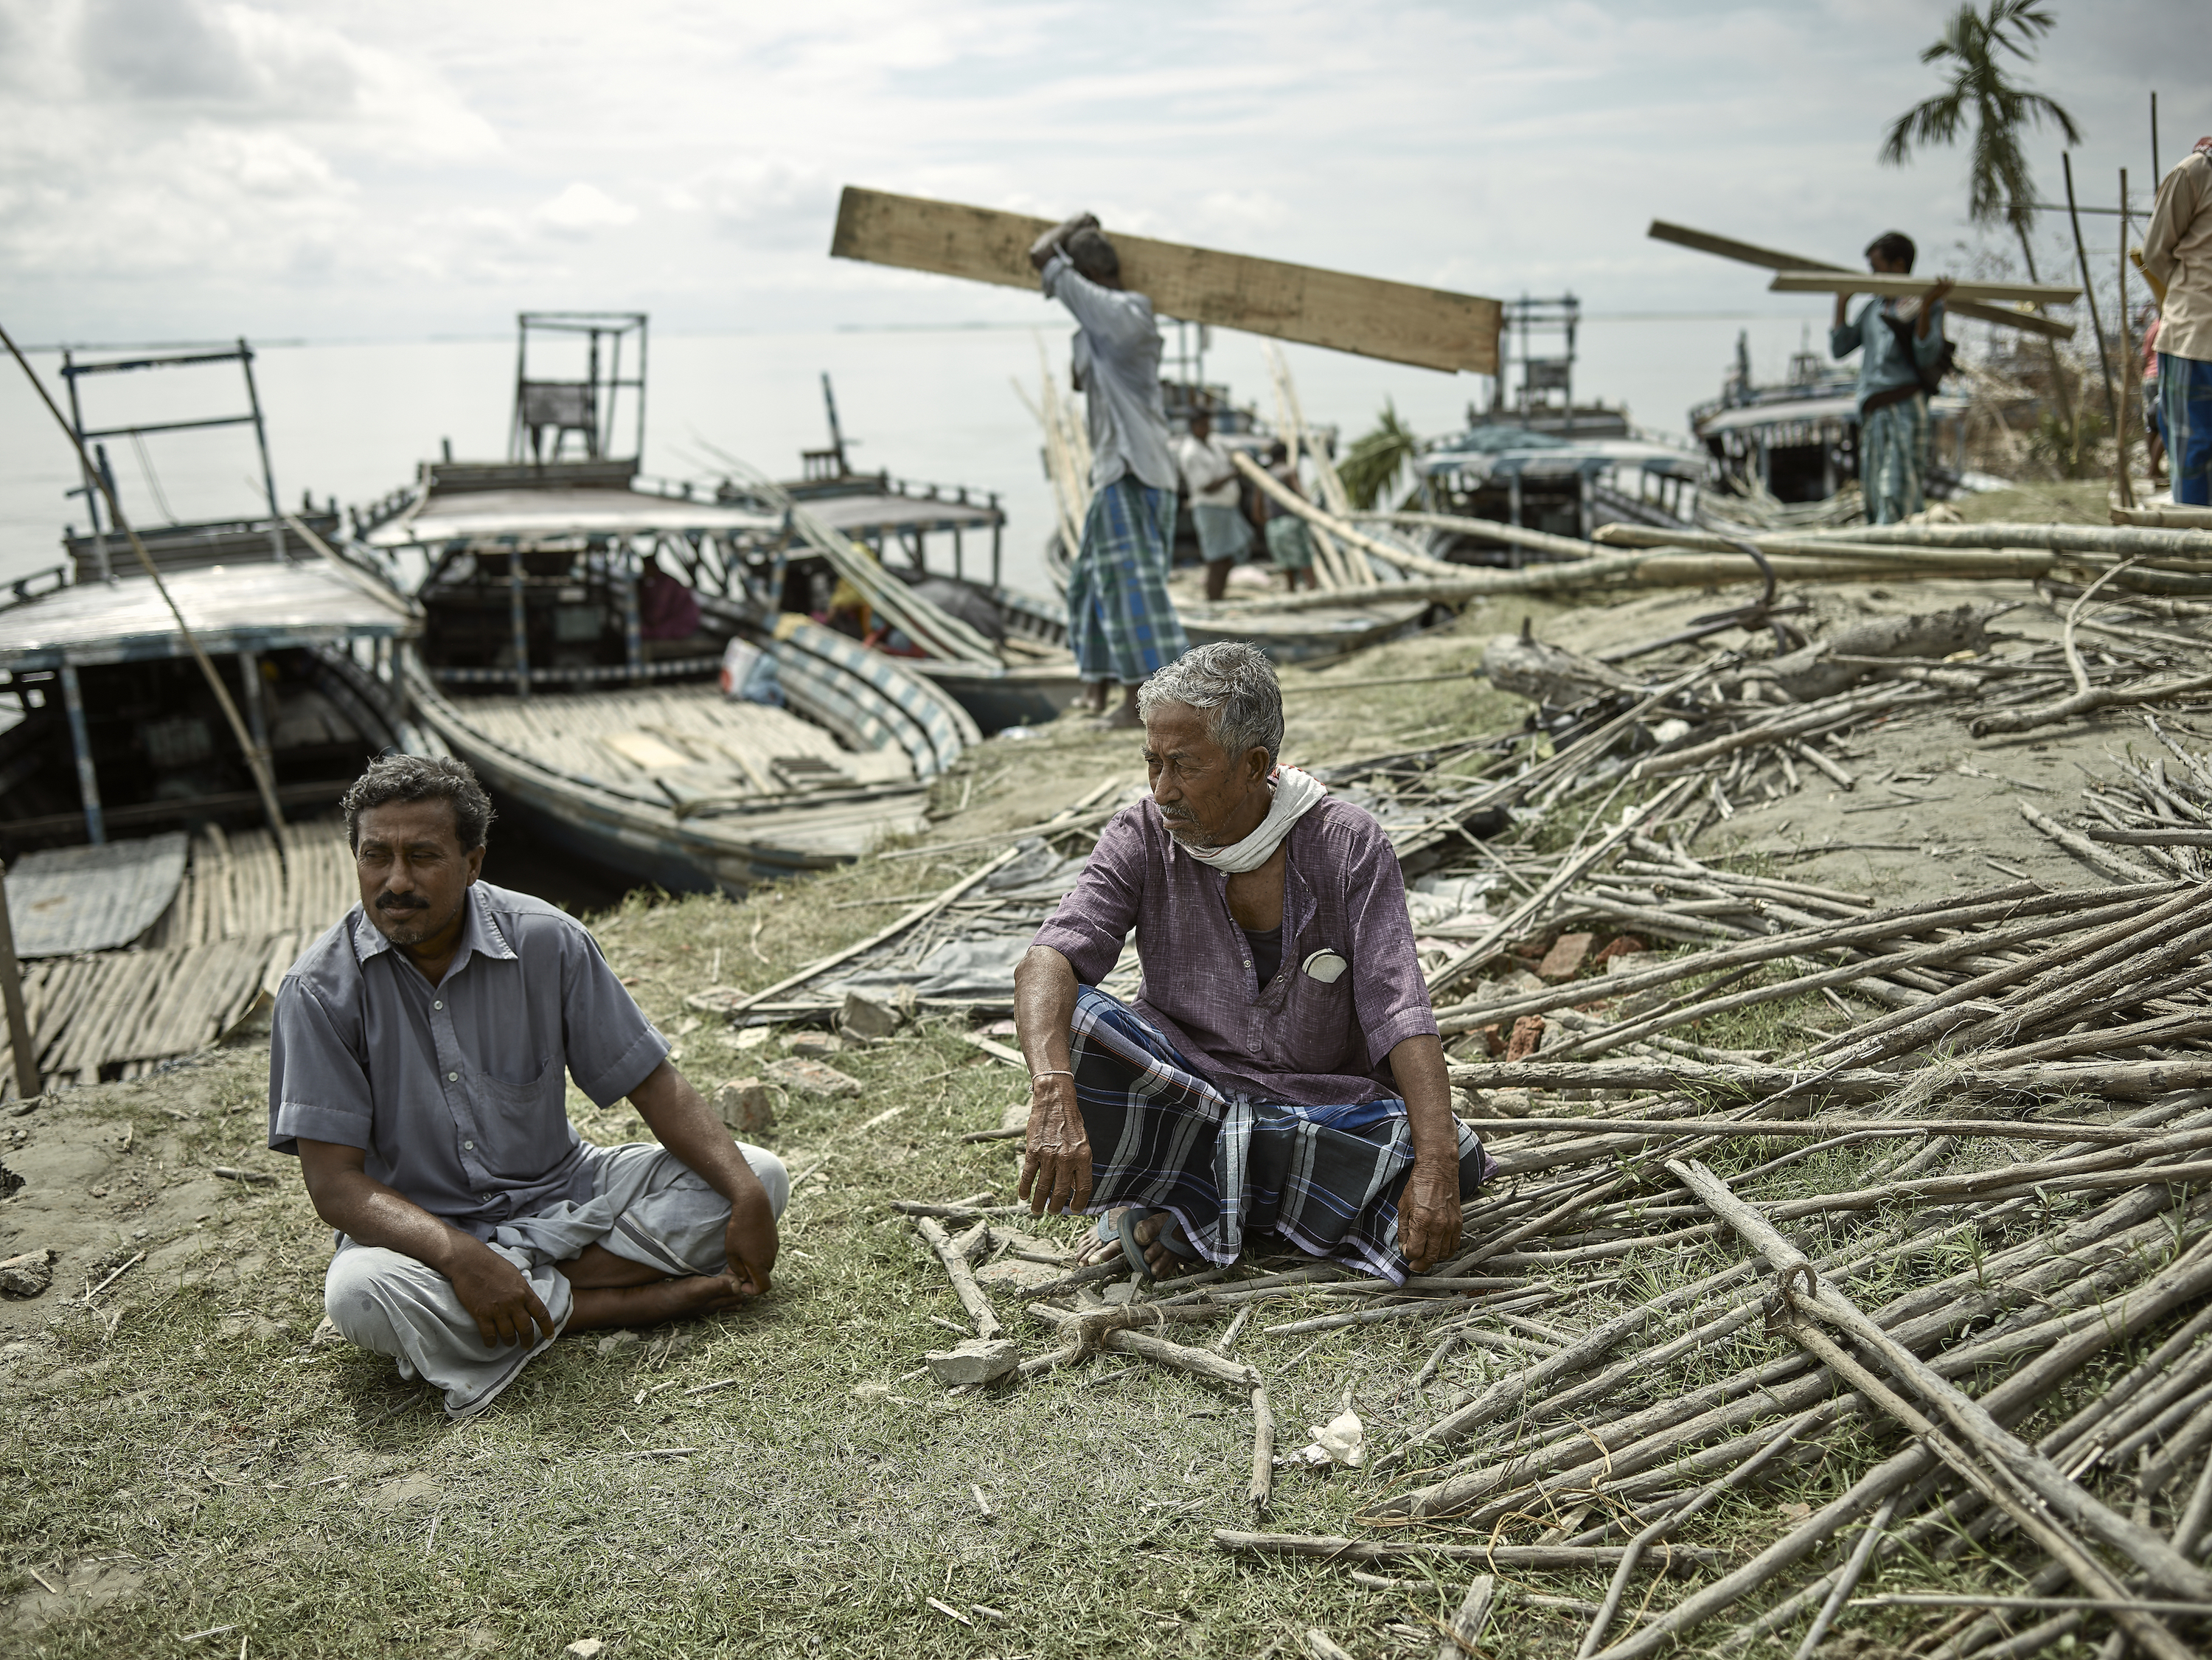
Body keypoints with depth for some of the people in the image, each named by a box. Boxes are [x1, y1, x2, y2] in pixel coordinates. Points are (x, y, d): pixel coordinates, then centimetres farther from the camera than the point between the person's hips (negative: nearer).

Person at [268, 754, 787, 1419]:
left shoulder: (546, 941, -9)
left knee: (760, 1176, -13)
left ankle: (537, 1296, -21)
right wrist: (459, 1256, -34)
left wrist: (747, 1195, -18)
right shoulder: (321, 989, -13)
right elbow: (335, 1183, -16)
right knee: (359, 1295, -37)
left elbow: (653, 1084, -4)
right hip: (423, 1231, -2)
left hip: (563, 1196, 2)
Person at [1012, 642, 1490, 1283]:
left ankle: (1189, 1209, -16)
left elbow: (1400, 1015, -17)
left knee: (1459, 1160, -29)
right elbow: (1047, 963, -24)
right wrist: (1055, 1100, -44)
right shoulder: (1140, 839, -9)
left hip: (1326, 1105, 1)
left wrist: (1436, 1165, -32)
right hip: (1182, 1083, 0)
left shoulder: (1349, 847, -11)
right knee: (1068, 1021, -27)